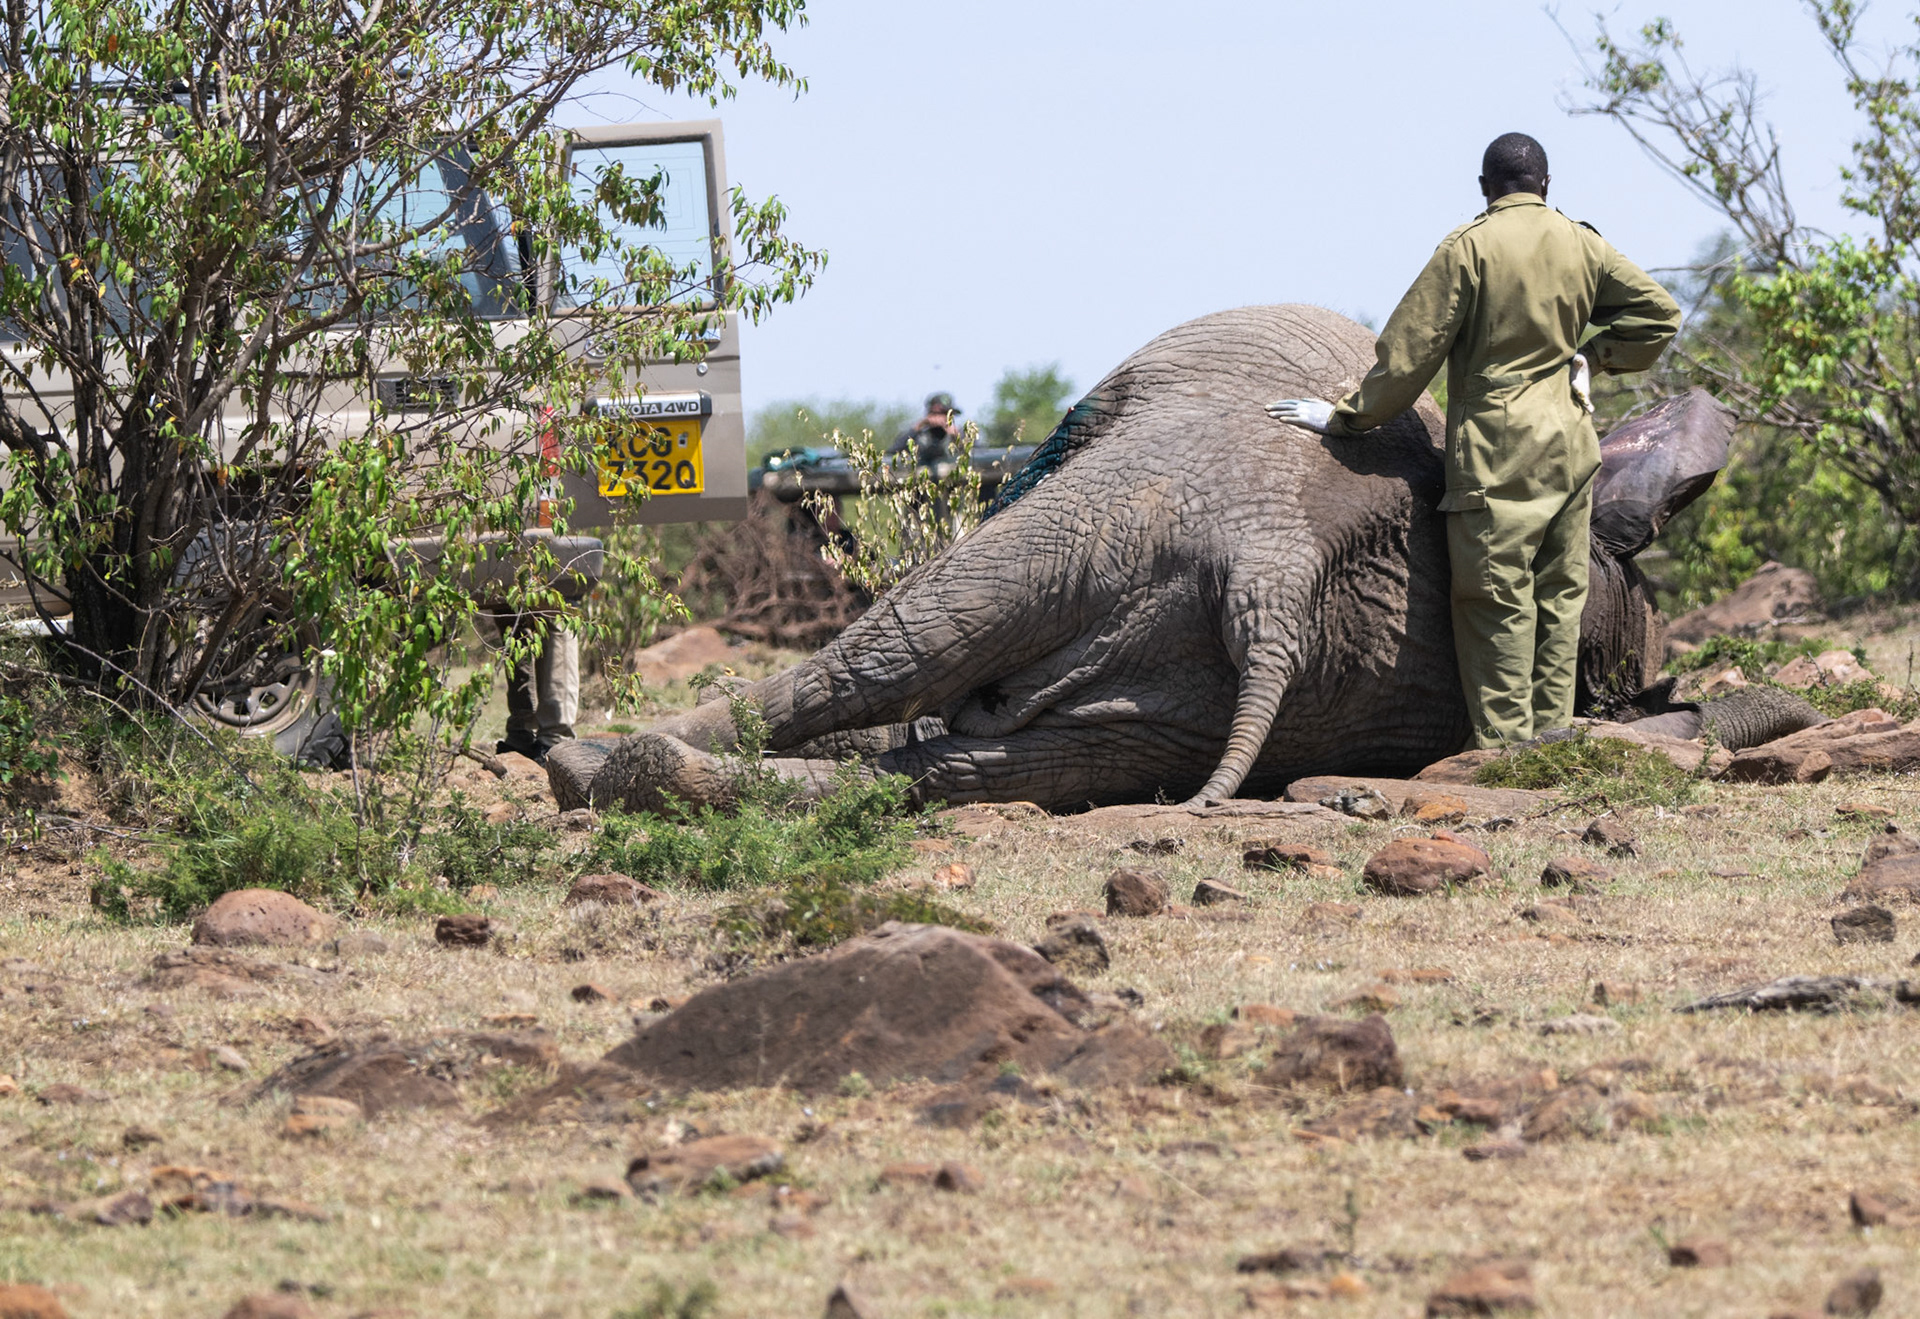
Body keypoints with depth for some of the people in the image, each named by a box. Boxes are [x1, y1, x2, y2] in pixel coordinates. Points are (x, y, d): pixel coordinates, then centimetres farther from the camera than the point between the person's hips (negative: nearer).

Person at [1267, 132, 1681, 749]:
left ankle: (1505, 749, -6)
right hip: (1571, 446, 5)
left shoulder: (1469, 248, -9)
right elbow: (1658, 311, 14)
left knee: (1497, 600, -3)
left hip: (1496, 452, -5)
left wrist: (1345, 416, -1)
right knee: (1559, 595, 11)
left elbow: (1410, 350, -9)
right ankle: (1551, 735, 14)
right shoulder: (1582, 245, 6)